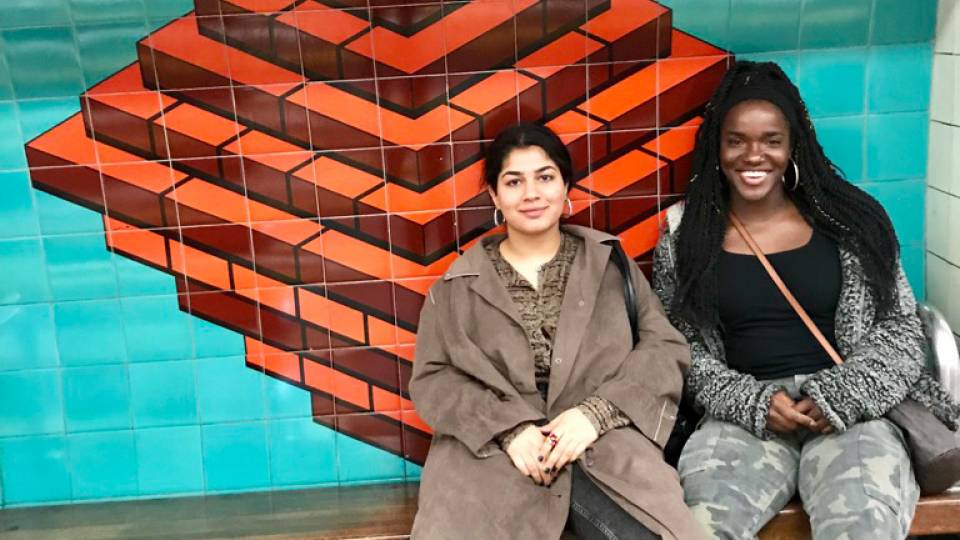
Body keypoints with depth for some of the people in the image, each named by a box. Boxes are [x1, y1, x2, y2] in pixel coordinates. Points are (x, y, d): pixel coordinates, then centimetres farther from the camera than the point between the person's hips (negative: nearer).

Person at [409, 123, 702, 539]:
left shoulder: (610, 262, 13)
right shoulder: (459, 285, 12)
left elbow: (665, 348, 6)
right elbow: (432, 378, 5)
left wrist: (596, 412, -11)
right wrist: (509, 429, -12)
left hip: (603, 438, 0)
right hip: (491, 447, 0)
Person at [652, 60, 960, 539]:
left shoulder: (847, 218, 7)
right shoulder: (685, 233, 6)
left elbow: (901, 330, 7)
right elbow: (681, 348, 6)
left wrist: (839, 397, -10)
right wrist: (754, 403, -10)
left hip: (852, 410, 1)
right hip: (740, 415, 0)